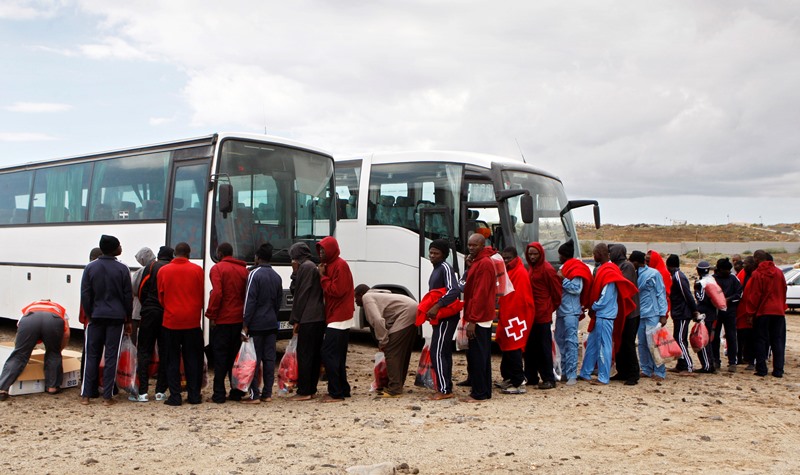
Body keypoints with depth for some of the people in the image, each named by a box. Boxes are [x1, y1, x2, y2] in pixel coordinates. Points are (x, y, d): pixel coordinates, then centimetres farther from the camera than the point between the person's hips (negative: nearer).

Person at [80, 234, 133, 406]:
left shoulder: (90, 267, 1)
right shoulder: (122, 269, -4)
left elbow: (85, 294, 1)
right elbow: (128, 296, -1)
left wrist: (88, 315, 10)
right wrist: (128, 319, 8)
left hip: (96, 317, 2)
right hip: (116, 317, -2)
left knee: (92, 356, 10)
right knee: (111, 357, 2)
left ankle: (86, 395, 10)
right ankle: (107, 396, 4)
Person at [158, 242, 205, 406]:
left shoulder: (163, 271, -2)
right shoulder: (197, 270, -3)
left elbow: (161, 297, 7)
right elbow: (201, 296, 4)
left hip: (171, 321, 0)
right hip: (192, 321, 0)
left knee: (172, 361, 7)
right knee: (193, 360, 9)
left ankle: (175, 396, 6)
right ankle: (194, 395, 11)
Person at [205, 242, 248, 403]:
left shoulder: (217, 268, -8)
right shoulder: (243, 269, 10)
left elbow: (216, 293, -18)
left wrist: (211, 315, -11)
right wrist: (244, 313, 13)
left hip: (222, 320, -5)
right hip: (239, 319, 5)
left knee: (220, 356, 1)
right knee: (236, 356, 13)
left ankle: (219, 394, 2)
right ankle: (236, 392, 15)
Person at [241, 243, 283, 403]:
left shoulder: (255, 274, -11)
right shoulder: (276, 276, 11)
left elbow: (250, 301, -15)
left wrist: (245, 325, -14)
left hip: (256, 324, -6)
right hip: (272, 324, 6)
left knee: (254, 359, -3)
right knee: (269, 358, 8)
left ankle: (254, 394, -3)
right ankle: (267, 393, 11)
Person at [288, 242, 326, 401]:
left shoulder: (305, 267, -9)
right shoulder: (313, 267, 21)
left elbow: (301, 294, -14)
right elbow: (294, 290, 19)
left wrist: (296, 319, -12)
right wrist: (295, 273, 8)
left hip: (308, 319, -10)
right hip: (319, 318, 10)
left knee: (304, 355, -6)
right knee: (315, 355, 11)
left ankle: (304, 391, -4)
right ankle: (311, 389, 17)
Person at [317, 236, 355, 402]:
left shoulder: (340, 265, -14)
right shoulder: (331, 265, 17)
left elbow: (337, 290, -20)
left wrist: (323, 277, -12)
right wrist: (323, 275, 1)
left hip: (338, 319, -10)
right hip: (338, 318, 10)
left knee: (328, 354, -12)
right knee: (338, 356, 12)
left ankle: (336, 393, -9)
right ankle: (343, 390, 17)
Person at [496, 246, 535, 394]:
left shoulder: (520, 273, -15)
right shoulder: (508, 271, 15)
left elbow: (521, 297, -20)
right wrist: (503, 314, 11)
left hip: (516, 317, -10)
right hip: (507, 316, 10)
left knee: (513, 350, -8)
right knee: (507, 348, 16)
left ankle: (519, 383, -4)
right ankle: (508, 379, 26)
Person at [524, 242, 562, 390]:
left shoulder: (547, 269, -11)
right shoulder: (531, 268, 14)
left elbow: (556, 290, -9)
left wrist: (551, 307, 2)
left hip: (543, 315, -8)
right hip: (531, 314, 8)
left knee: (544, 347, -4)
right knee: (530, 347, 11)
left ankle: (549, 379, 2)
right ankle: (531, 377, 20)